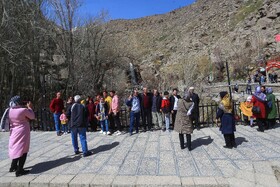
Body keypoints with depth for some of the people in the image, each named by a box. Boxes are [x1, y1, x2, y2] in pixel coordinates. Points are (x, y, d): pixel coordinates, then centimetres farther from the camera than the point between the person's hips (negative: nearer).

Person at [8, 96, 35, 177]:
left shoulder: (10, 110, 0)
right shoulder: (24, 110, -19)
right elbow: (32, 117, -5)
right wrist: (29, 107, 3)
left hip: (14, 133, 7)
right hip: (22, 133, -7)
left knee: (16, 149, 23)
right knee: (23, 150, 2)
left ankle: (13, 167, 36)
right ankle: (19, 171, 6)